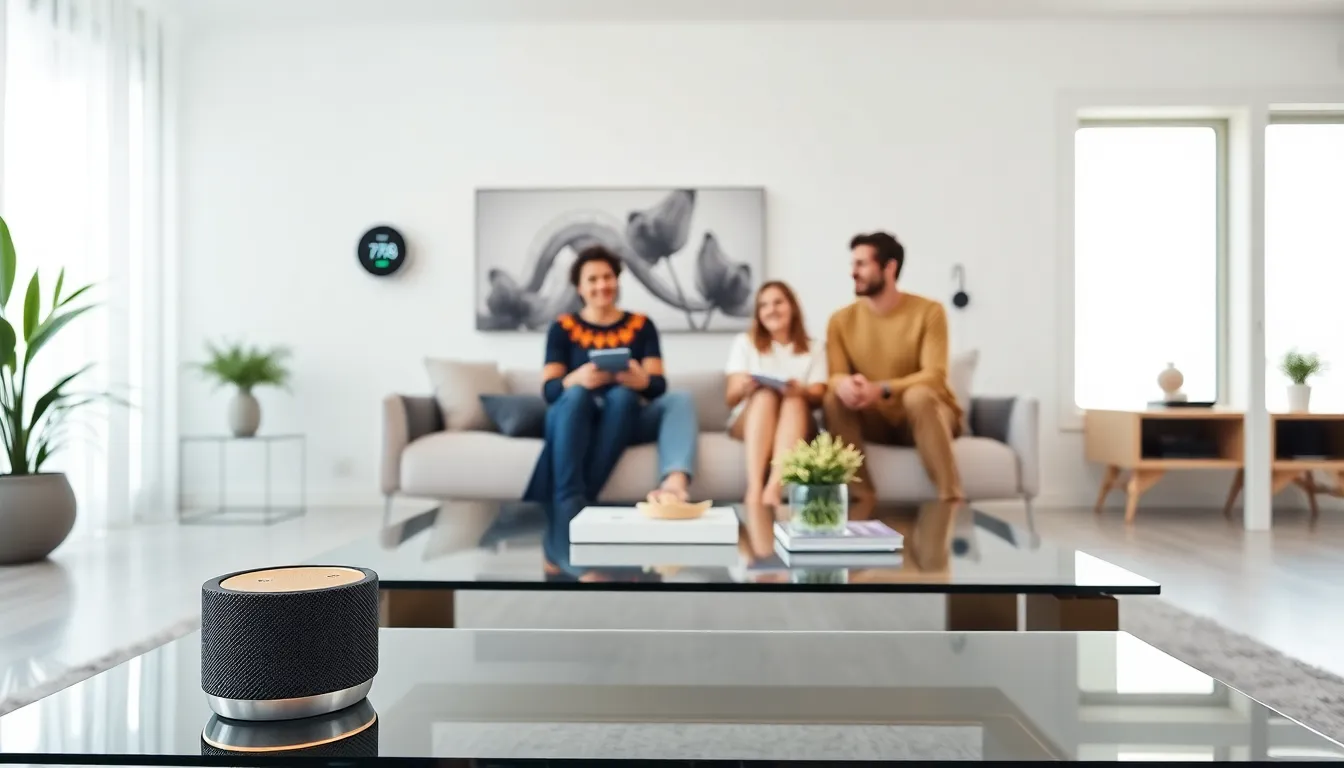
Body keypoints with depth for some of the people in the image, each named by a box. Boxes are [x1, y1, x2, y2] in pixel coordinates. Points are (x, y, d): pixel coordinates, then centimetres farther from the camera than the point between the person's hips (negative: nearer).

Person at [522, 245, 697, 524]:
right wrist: (577, 379, -28)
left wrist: (641, 380, -26)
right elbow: (549, 389, -3)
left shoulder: (641, 325, 11)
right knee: (576, 394, -35)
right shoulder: (563, 328, 8)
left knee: (680, 400, -28)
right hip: (575, 419, -1)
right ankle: (569, 500, -47)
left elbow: (659, 385, 1)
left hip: (626, 418, 2)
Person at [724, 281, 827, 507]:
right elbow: (731, 399, -1)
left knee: (795, 400, -32)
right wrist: (743, 389, -26)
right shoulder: (744, 343, 9)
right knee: (766, 395, -32)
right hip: (748, 422, -1)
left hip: (795, 423, 1)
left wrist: (802, 392, -26)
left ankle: (773, 489, -51)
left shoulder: (813, 349, 12)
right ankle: (754, 489, -51)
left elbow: (818, 398, -1)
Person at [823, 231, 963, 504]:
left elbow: (934, 376, -20)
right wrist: (844, 384, -35)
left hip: (925, 413, -3)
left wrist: (881, 390, -36)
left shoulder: (929, 311, -11)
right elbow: (835, 376, -9)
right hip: (876, 421, 3)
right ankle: (862, 498, -27)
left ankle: (950, 498, -31)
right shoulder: (841, 320, -1)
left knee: (918, 394, -36)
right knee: (835, 398, -26)